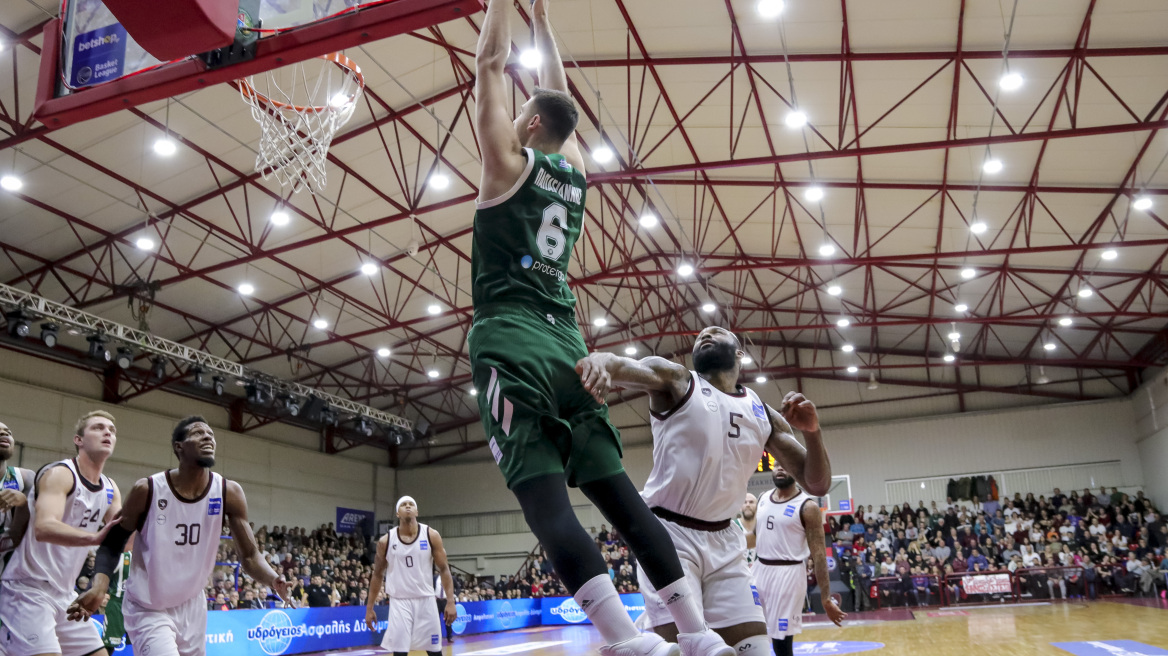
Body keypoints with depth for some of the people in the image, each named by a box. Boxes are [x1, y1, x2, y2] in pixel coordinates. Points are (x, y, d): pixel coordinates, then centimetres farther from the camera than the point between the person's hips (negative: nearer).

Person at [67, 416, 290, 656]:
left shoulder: (229, 493, -11)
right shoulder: (147, 490, -17)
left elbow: (249, 555, -9)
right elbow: (112, 543, -6)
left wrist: (274, 580, -30)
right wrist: (98, 587, -24)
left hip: (192, 607, 4)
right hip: (148, 610, -4)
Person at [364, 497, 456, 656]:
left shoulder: (431, 535, -3)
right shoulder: (386, 541, -1)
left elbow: (444, 569, -1)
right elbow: (377, 575, 8)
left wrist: (450, 602, -10)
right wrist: (369, 608, 6)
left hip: (425, 600, 1)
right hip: (399, 602, 0)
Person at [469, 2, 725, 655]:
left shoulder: (511, 160, 4)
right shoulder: (575, 172, 18)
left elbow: (490, 62, 10)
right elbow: (559, 95, 34)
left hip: (510, 343, -6)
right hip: (566, 342, 6)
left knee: (546, 499, -16)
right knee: (617, 491, 4)